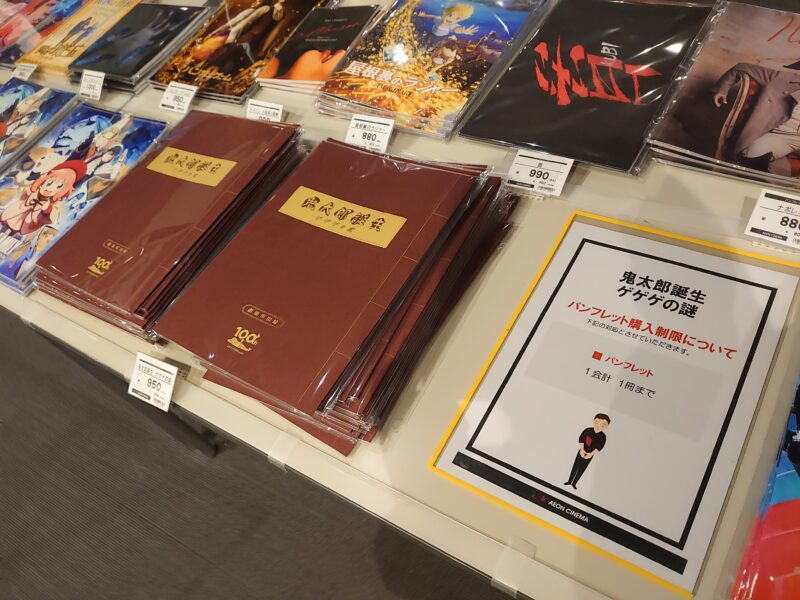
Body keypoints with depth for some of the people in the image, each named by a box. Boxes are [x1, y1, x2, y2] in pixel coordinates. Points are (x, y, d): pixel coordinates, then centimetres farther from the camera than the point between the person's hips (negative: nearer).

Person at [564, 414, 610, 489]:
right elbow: (581, 439, -15)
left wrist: (591, 454, -22)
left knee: (581, 470, 10)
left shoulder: (602, 437, -19)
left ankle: (574, 483, 26)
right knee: (575, 467, 11)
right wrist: (582, 449, -23)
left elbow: (599, 446, -16)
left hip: (589, 455, -1)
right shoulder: (588, 430, -17)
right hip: (581, 452, 1)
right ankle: (569, 481, 27)